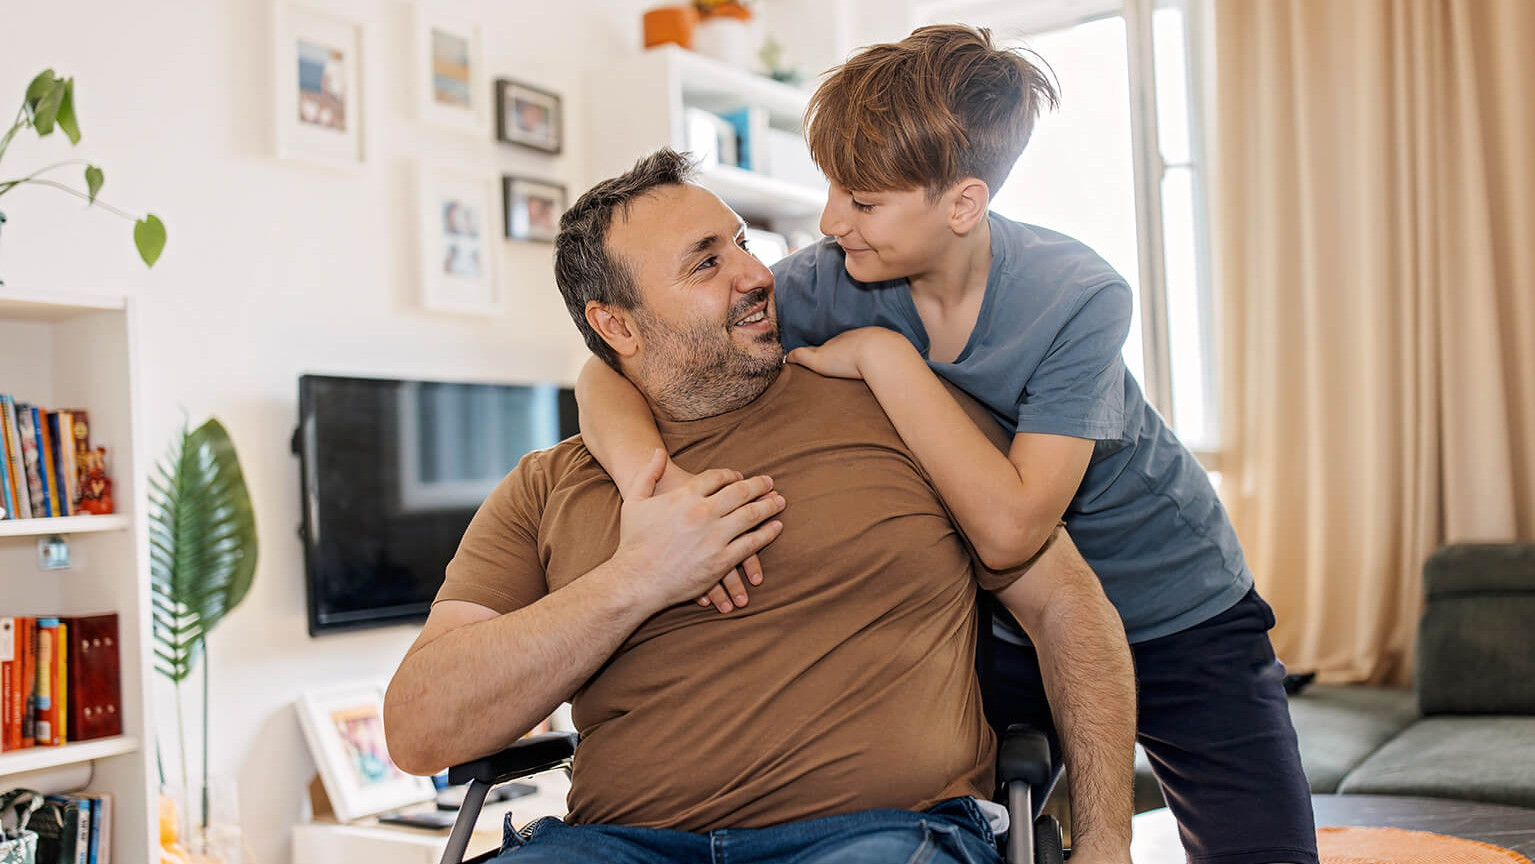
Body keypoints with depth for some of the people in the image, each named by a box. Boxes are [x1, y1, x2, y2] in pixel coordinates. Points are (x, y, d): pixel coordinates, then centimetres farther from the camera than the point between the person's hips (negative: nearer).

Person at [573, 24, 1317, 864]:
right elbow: (610, 371, -18)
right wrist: (657, 477, -39)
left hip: (1177, 616, -2)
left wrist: (883, 355, -33)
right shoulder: (829, 284, -18)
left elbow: (1008, 529, -35)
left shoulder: (1078, 299, -26)